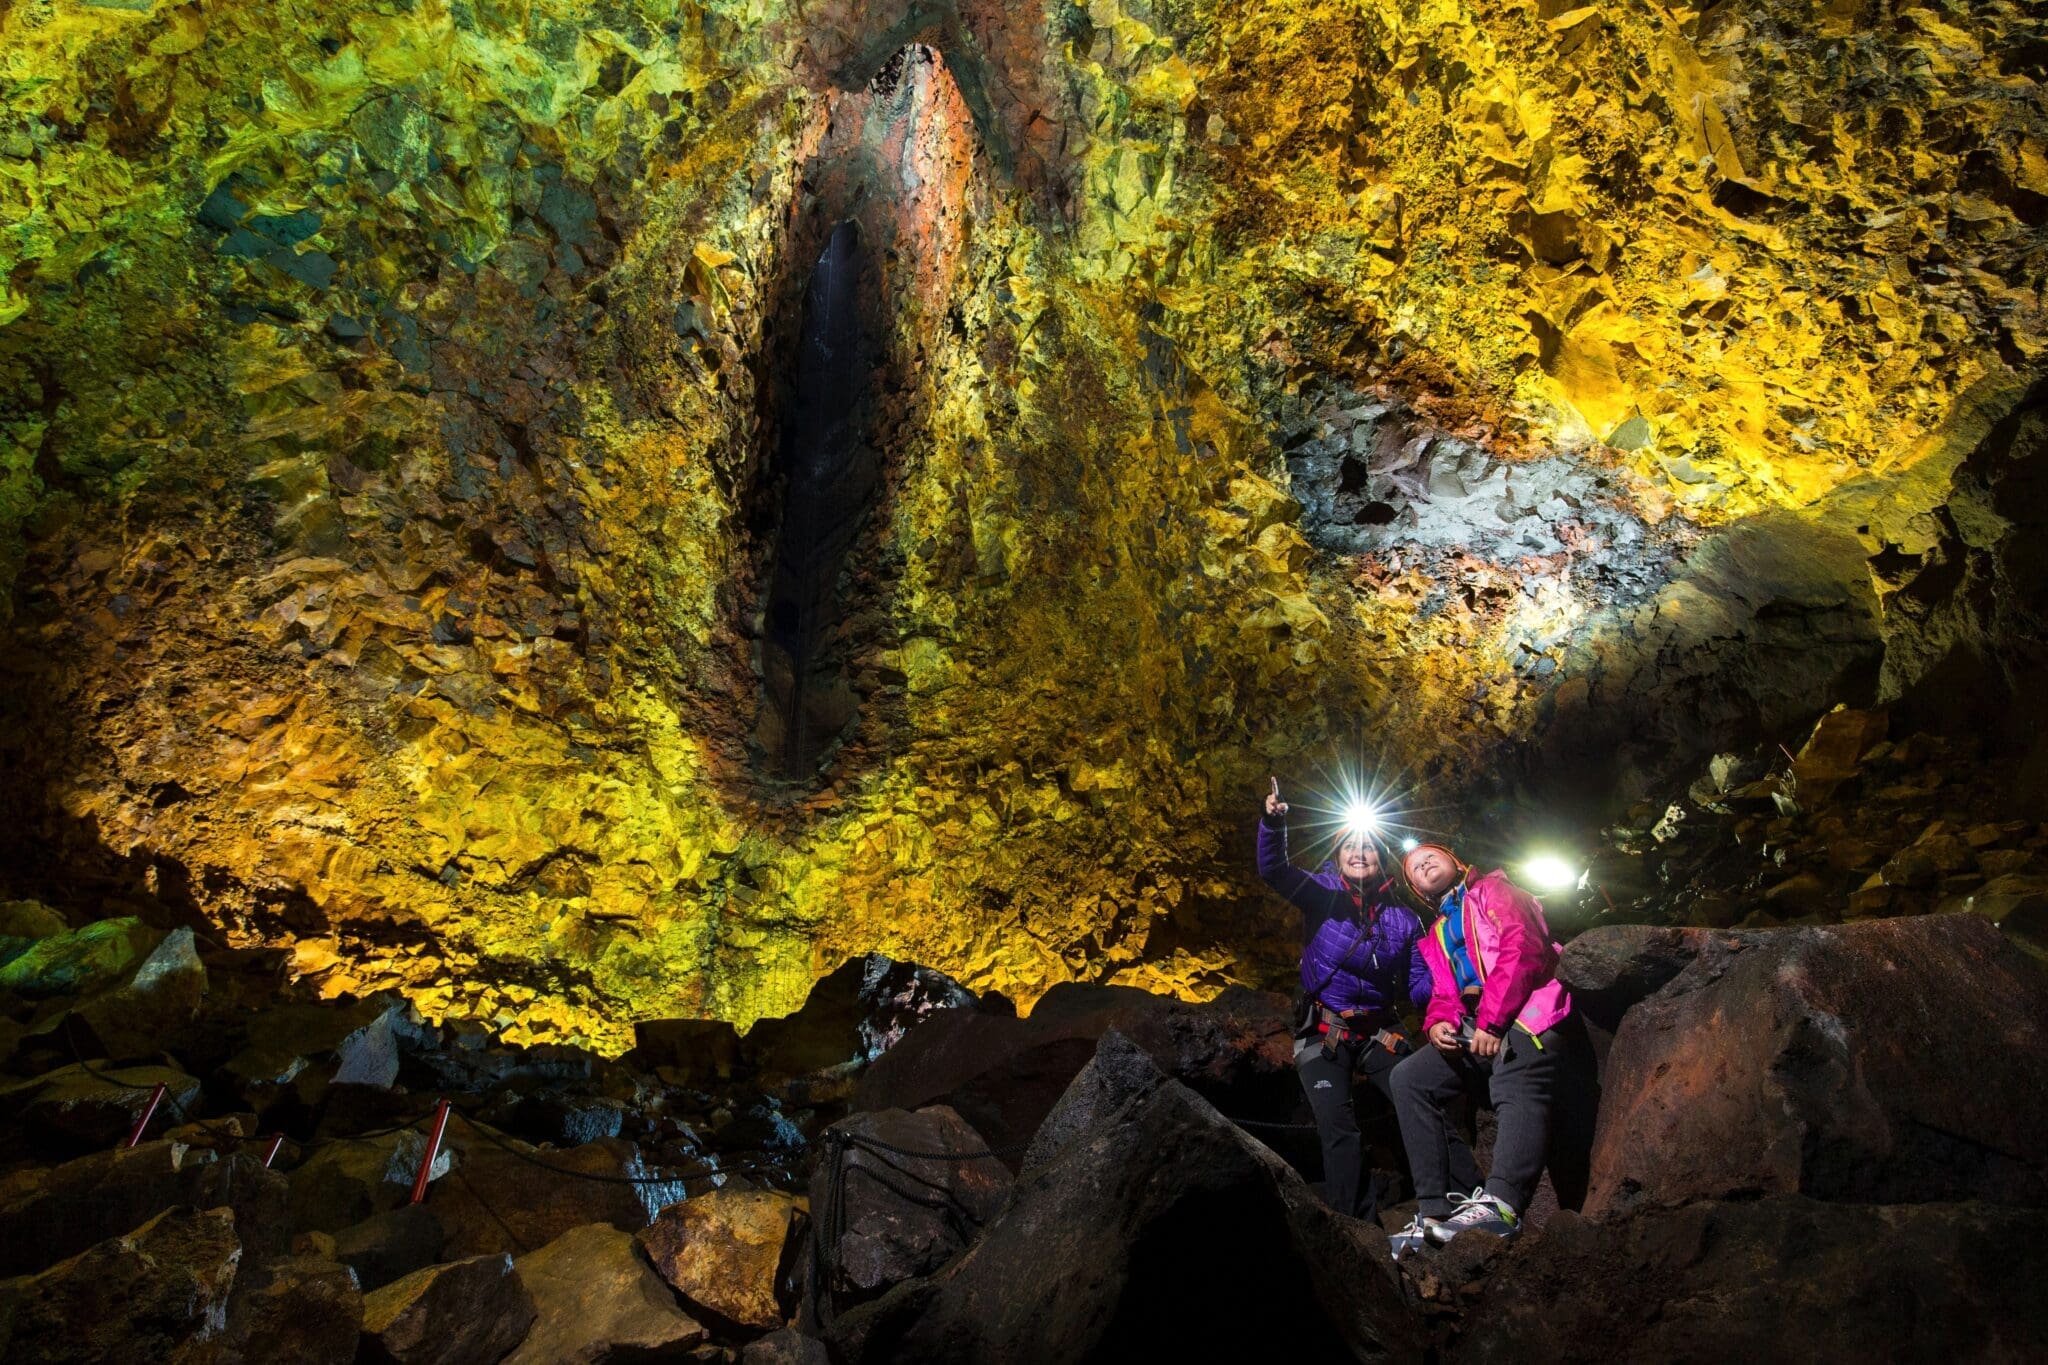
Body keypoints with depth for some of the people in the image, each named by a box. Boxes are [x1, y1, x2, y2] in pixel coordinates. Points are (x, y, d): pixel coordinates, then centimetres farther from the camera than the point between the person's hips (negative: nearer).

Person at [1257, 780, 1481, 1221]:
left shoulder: (1403, 920, 3)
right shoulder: (1323, 895, -5)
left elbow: (1418, 985, 3)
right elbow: (1273, 870, -20)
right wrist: (1273, 822, -38)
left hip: (1380, 1034, 3)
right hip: (1324, 1034, -2)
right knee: (1337, 1122, -16)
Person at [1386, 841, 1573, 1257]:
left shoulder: (1492, 891, 8)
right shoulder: (1434, 937, 30)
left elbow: (1521, 947, -9)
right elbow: (1442, 995, 22)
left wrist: (1492, 1021, -18)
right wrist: (1438, 1023, -5)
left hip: (1523, 1015, -7)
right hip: (1471, 1033, 8)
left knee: (1519, 1090, -33)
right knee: (1408, 1077, -9)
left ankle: (1500, 1203, -56)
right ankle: (1436, 1207, -18)